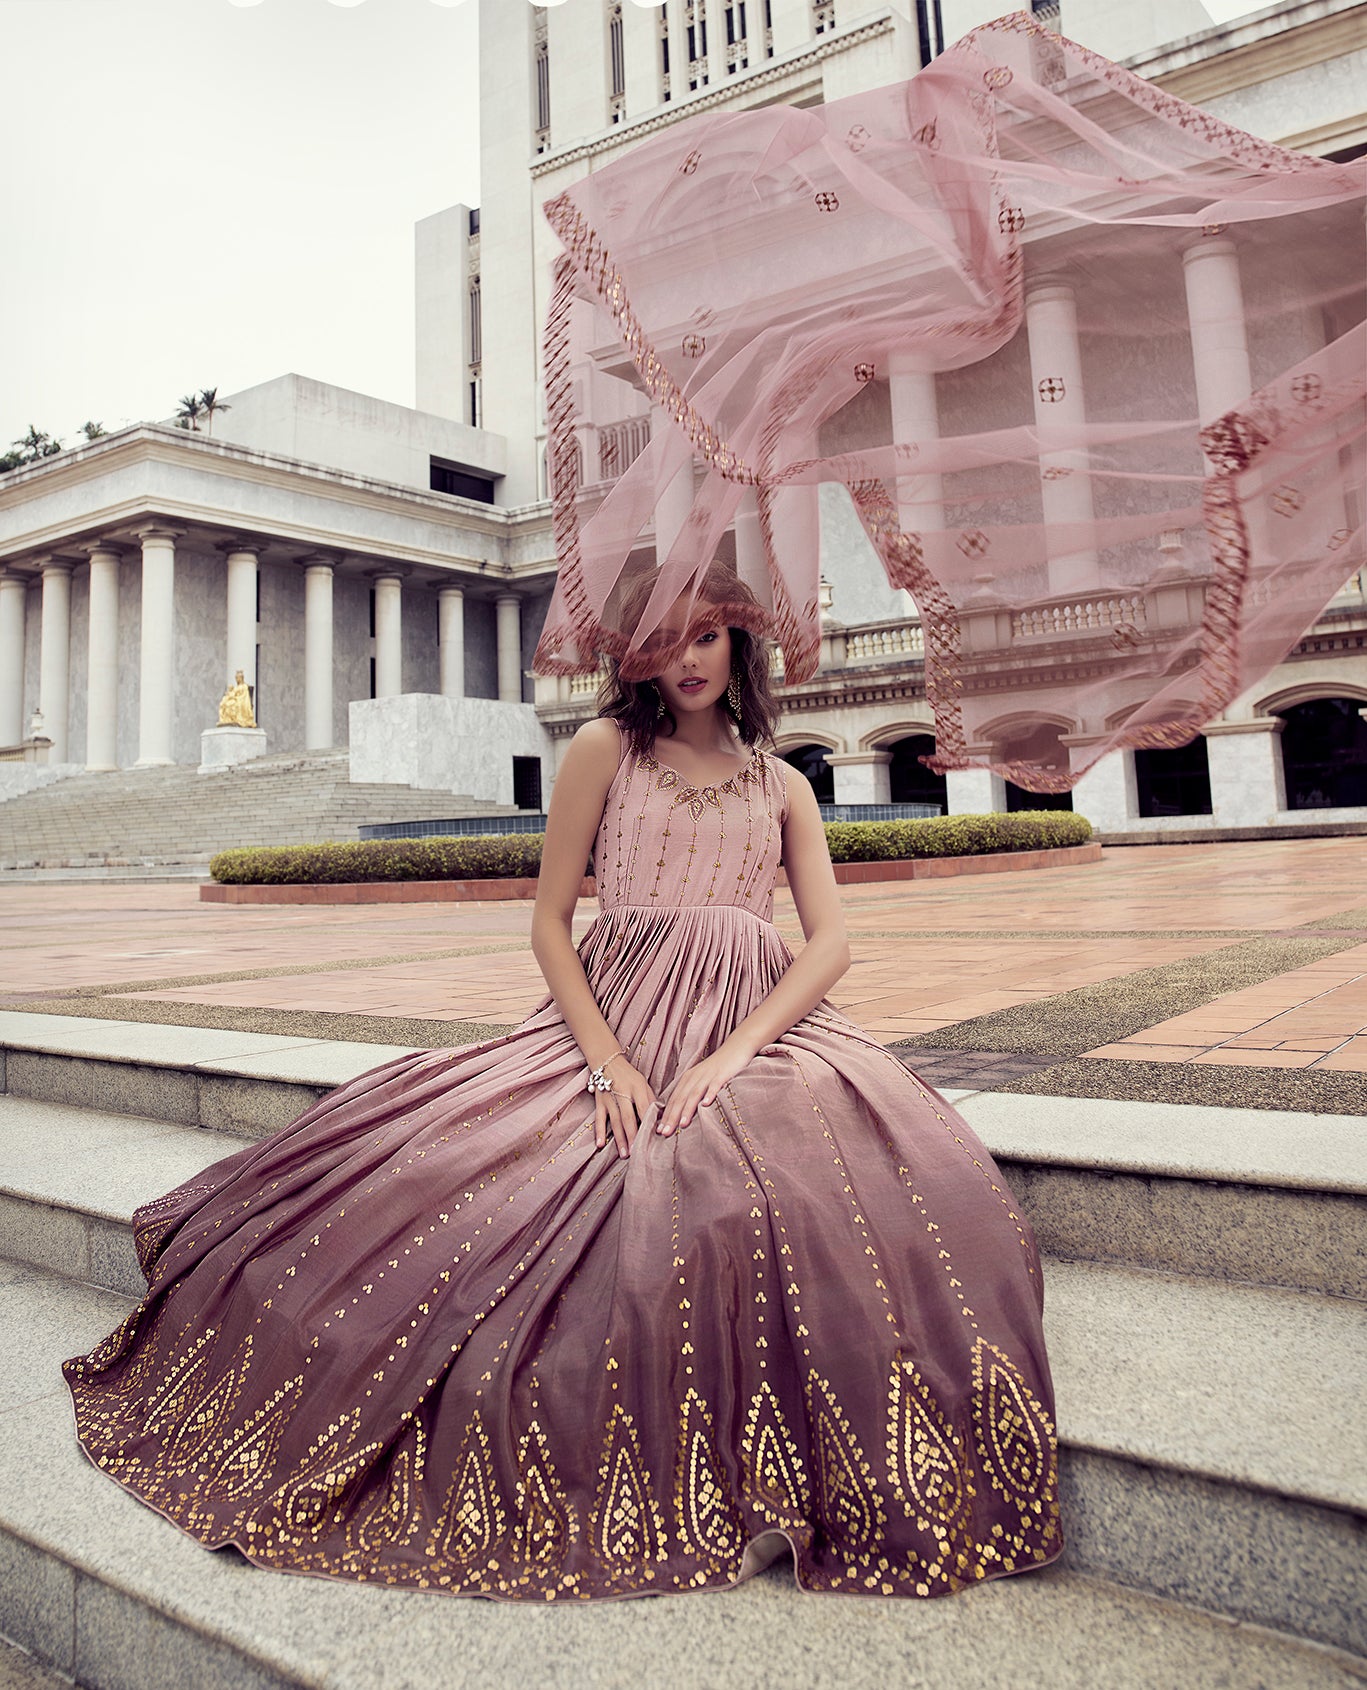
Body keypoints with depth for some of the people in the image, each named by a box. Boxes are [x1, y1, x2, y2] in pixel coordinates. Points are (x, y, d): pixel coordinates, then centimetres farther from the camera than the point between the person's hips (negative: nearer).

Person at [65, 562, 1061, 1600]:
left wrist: (734, 1055, -13)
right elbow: (549, 922, 4)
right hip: (613, 1032, 0)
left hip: (759, 1032, 1)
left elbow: (832, 942, 4)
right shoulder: (606, 748, 8)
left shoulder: (782, 783, 15)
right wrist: (608, 1065, -10)